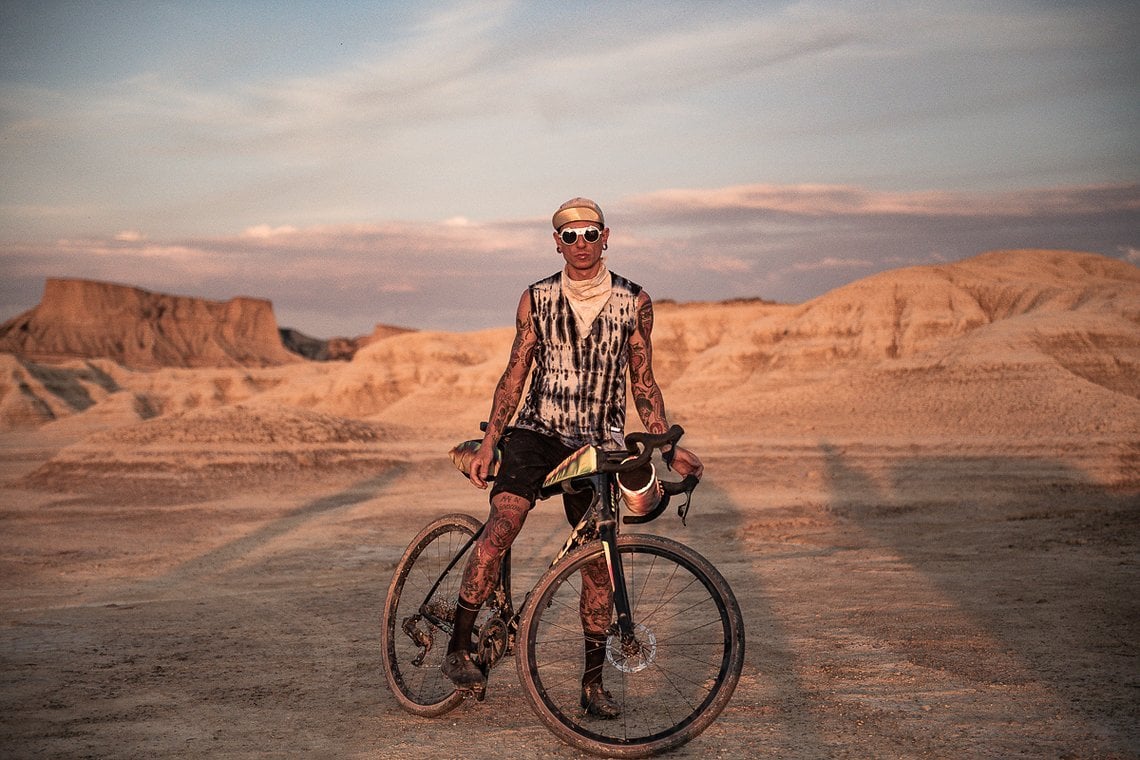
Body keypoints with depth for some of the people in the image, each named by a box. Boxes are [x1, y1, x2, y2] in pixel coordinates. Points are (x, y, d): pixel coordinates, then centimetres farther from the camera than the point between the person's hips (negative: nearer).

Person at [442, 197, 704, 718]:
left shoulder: (633, 302, 3)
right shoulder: (536, 299, 3)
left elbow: (643, 384, 8)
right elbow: (515, 374, 5)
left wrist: (668, 448, 2)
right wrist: (490, 441, -2)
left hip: (599, 444, 1)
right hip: (536, 430, -1)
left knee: (599, 562, 1)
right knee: (501, 528, -23)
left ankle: (593, 684, 14)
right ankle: (459, 647, -10)